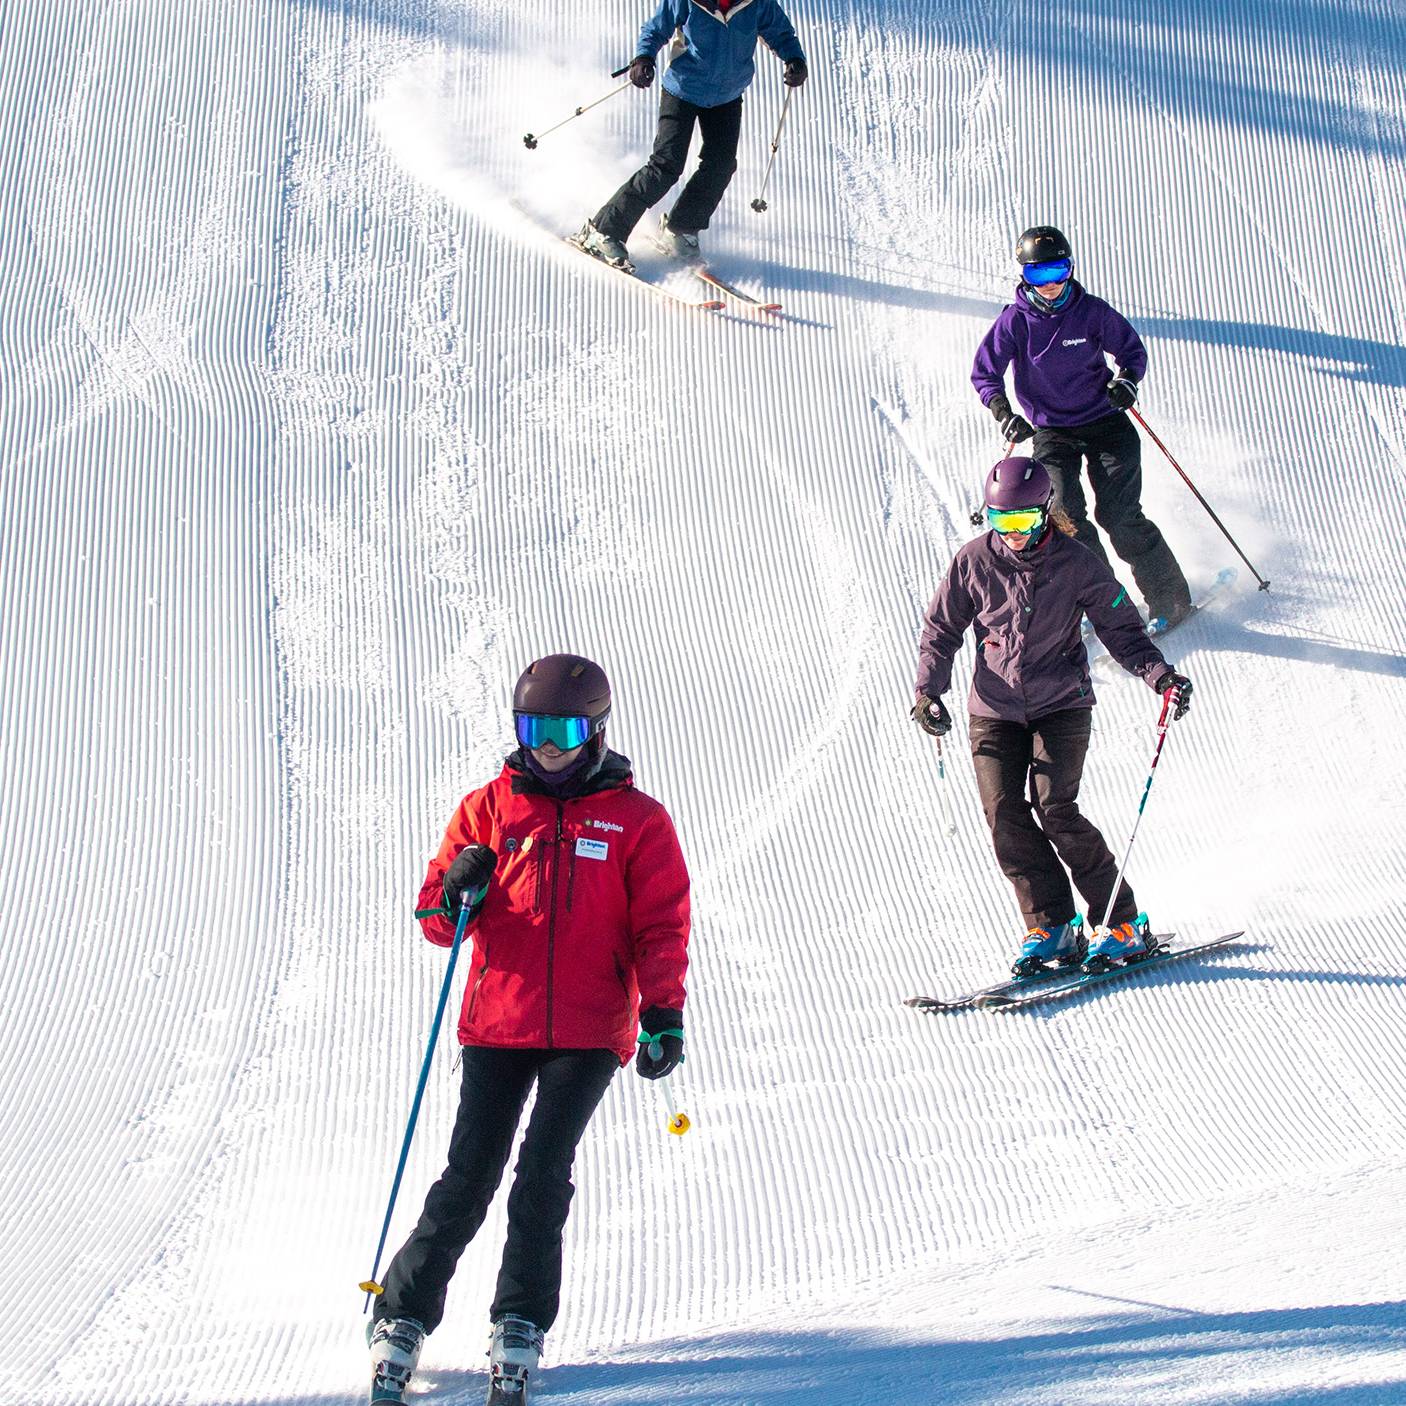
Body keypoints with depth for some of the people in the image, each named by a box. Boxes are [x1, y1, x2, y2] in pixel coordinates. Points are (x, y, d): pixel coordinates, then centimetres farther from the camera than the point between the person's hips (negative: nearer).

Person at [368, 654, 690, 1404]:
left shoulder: (637, 821, 5)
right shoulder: (489, 808, 8)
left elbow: (662, 927, 3)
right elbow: (437, 915, 10)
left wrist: (664, 1013, -9)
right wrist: (456, 893, -13)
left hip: (588, 1033, -1)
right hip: (496, 1025, 1)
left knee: (543, 1175, -9)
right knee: (469, 1178, -3)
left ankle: (521, 1325, 3)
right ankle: (402, 1317, 6)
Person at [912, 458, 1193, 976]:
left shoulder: (1075, 564, -7)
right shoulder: (973, 561, -1)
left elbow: (1122, 630, 0)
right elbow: (941, 628, 9)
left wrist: (1161, 676, -14)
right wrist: (929, 690, -4)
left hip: (1061, 704, -3)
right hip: (994, 710, 3)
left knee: (1054, 807, -17)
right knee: (1004, 812, -12)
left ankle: (1124, 924, -7)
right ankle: (1051, 927, -4)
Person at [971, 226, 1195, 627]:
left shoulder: (1091, 311, -7)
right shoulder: (1014, 321, -7)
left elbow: (1132, 349, 4)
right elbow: (985, 372, -1)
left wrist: (1127, 380, -18)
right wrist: (1004, 414, -17)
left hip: (1104, 422, -1)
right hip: (1051, 431, 1)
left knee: (1119, 514, -13)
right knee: (1065, 514, -19)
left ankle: (1170, 599, -3)